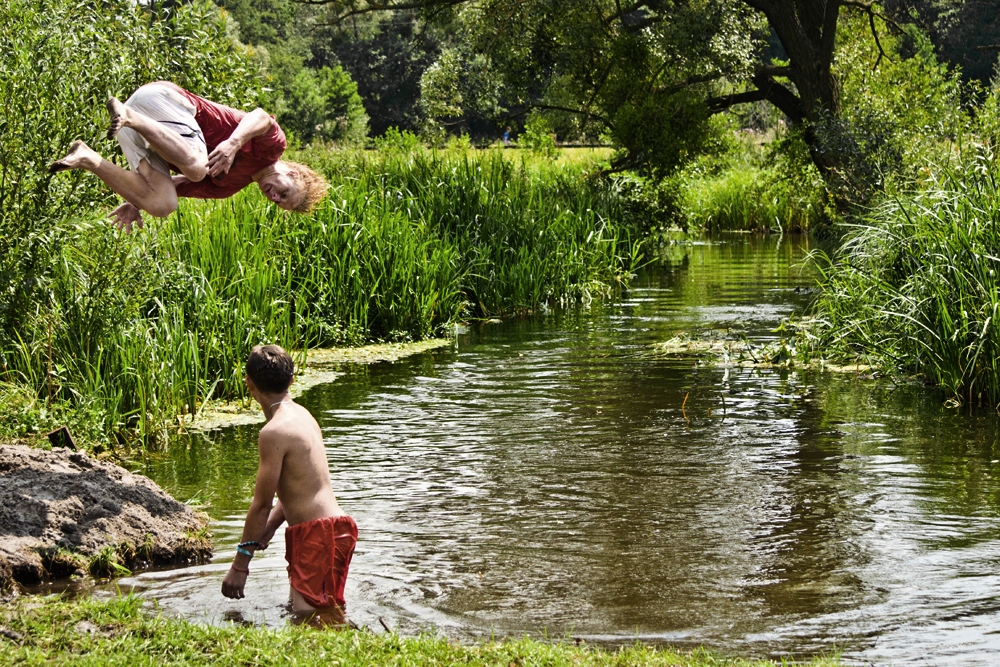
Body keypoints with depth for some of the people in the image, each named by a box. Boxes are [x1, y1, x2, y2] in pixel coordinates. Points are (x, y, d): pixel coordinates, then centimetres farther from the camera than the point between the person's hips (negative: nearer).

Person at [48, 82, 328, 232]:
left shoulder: (230, 186, 24)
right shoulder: (273, 143, 5)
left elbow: (169, 186, 21)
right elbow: (260, 116, -16)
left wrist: (135, 203, 9)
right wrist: (233, 143, -32)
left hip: (145, 131, 8)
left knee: (162, 206, -14)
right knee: (195, 166, -34)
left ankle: (88, 159, -14)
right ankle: (126, 115, -30)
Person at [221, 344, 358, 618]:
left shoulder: (274, 432, -16)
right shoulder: (301, 415, 15)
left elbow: (262, 503, -13)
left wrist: (240, 564, -6)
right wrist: (269, 526, 14)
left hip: (318, 535, -10)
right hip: (333, 527, 10)